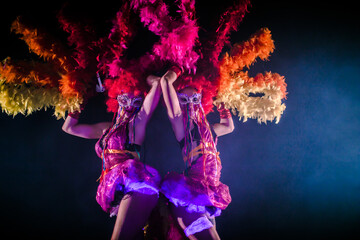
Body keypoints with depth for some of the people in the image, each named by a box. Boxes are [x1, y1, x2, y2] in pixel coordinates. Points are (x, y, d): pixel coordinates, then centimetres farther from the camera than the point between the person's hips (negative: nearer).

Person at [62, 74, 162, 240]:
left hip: (134, 186, -6)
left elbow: (157, 83, -1)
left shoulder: (137, 122, 6)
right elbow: (68, 127, 34)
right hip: (116, 191, 6)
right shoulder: (106, 129, 24)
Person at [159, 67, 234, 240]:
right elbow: (165, 81, -8)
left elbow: (228, 126, 44)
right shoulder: (180, 126, 0)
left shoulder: (205, 129, 21)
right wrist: (176, 70, 11)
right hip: (189, 196, -7)